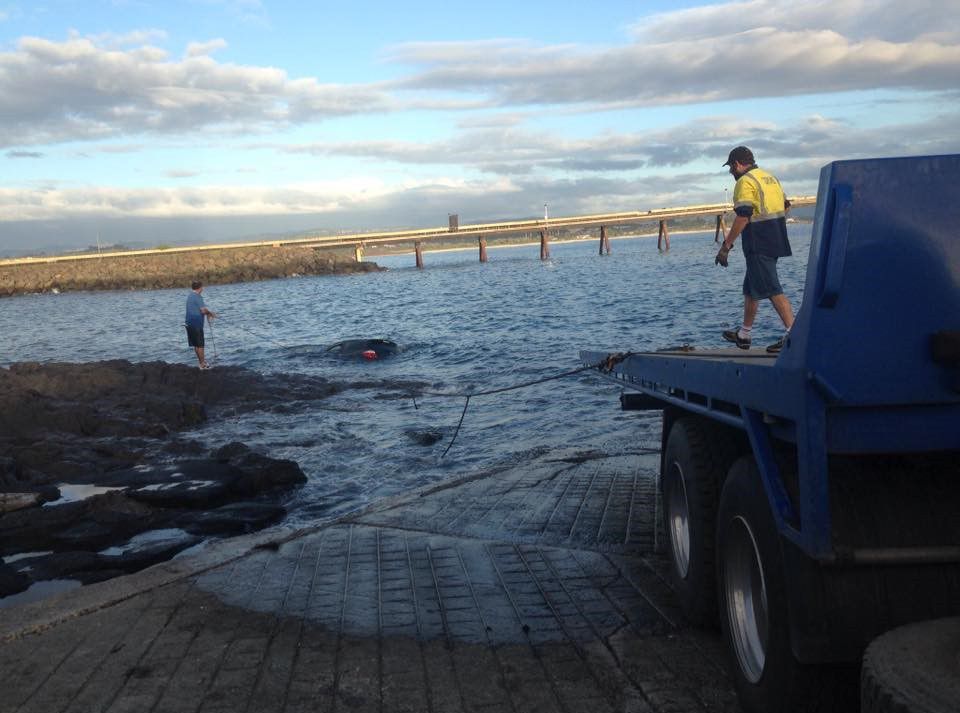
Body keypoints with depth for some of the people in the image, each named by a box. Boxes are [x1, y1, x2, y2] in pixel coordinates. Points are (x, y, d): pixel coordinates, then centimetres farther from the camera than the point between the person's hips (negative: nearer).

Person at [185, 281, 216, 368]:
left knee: (196, 345, 14)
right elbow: (203, 310, -19)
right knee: (200, 345, -2)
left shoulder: (190, 296, 14)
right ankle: (203, 364, 3)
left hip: (189, 324, 9)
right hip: (196, 324, -9)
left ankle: (201, 361, 23)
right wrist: (210, 313, 0)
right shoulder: (197, 297, -15)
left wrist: (208, 312, 13)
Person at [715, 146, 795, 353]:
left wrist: (726, 246, -19)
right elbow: (785, 206, 21)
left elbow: (743, 217, -20)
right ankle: (744, 335, 25)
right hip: (776, 242, 10)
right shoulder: (770, 177, 17)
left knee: (771, 289, -10)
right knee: (751, 287, 17)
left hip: (758, 244, -10)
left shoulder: (745, 182, -12)